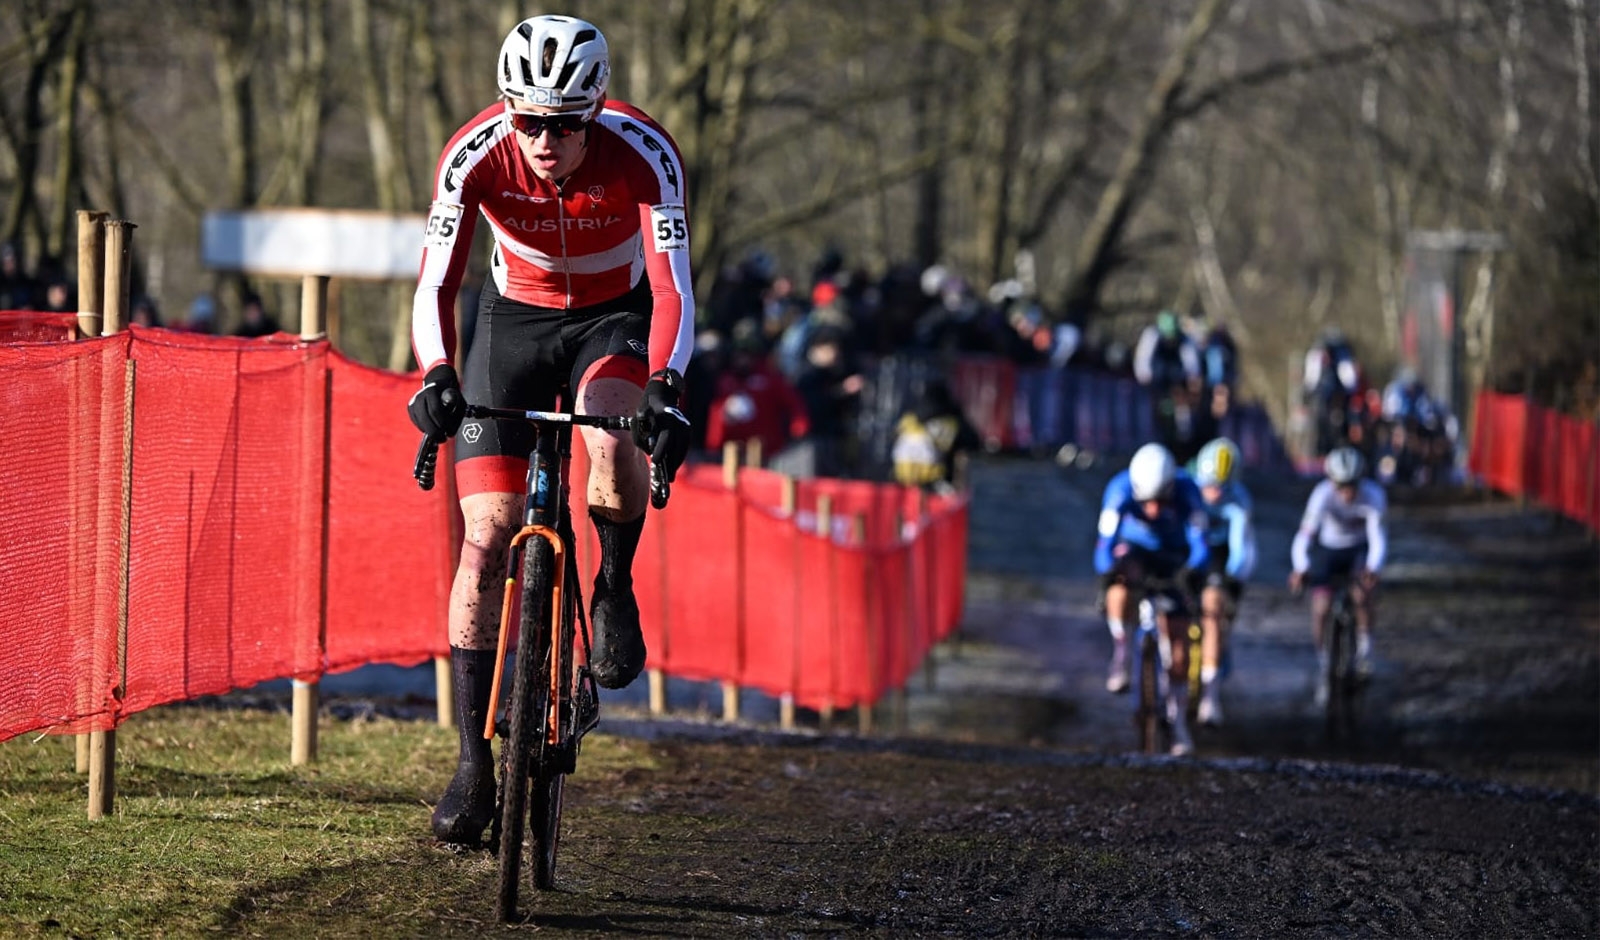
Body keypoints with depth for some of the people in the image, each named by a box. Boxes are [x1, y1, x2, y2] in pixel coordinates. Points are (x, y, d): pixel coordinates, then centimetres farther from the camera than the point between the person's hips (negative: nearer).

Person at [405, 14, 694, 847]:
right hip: (516, 319, 1)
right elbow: (435, 284, -30)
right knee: (486, 540, -9)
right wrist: (436, 378, -48)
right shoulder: (476, 154, -27)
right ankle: (473, 763, -2)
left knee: (615, 438, -36)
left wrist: (667, 388, -52)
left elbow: (672, 286, -35)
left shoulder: (643, 153, -30)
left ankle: (615, 591, -5)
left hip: (615, 318, -1)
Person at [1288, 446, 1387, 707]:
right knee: (1321, 608, -12)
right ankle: (1322, 663, 10)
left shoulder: (1373, 496, -29)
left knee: (1362, 595, -26)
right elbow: (1304, 535, -38)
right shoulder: (1323, 495, -31)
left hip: (1359, 550, 0)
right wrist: (1300, 568, -56)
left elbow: (1378, 538, -34)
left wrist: (1373, 569, -54)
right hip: (1327, 549, 0)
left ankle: (1364, 647, -2)